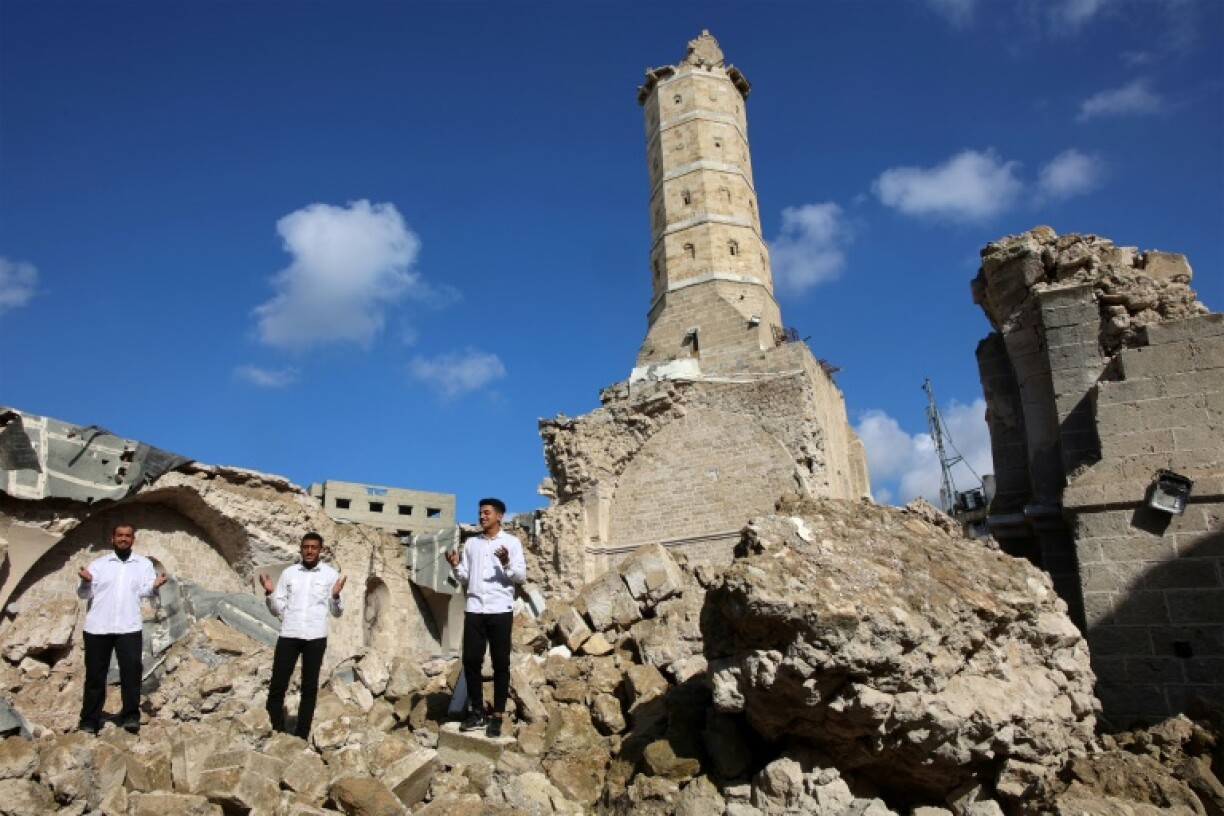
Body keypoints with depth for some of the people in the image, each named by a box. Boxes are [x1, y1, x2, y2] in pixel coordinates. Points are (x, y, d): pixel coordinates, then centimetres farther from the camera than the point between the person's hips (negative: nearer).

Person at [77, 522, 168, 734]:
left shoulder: (143, 564, 11)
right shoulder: (98, 564, 10)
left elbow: (145, 591, 0)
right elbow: (84, 593, 3)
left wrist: (154, 585, -22)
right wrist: (86, 581, -19)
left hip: (129, 627, -1)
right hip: (97, 627, 1)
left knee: (131, 669, -9)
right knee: (95, 673, 7)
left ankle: (130, 715, -2)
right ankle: (90, 719, 17)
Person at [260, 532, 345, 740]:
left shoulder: (330, 574, 4)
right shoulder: (288, 572, 8)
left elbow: (337, 612, 5)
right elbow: (277, 610, 10)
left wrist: (336, 595, -14)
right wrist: (269, 592, -7)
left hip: (315, 637, -1)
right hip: (288, 635, 1)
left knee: (310, 686, 6)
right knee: (278, 684, 0)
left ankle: (302, 735, 14)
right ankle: (275, 730, 15)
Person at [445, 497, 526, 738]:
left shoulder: (511, 542, 2)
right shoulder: (471, 543, 14)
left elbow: (521, 576, -4)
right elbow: (464, 578, 15)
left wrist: (507, 564, -21)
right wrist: (456, 566, -5)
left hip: (500, 610, -4)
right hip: (474, 609, 4)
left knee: (500, 663, 1)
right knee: (470, 660, 4)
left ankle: (497, 716, 8)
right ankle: (477, 712, 17)